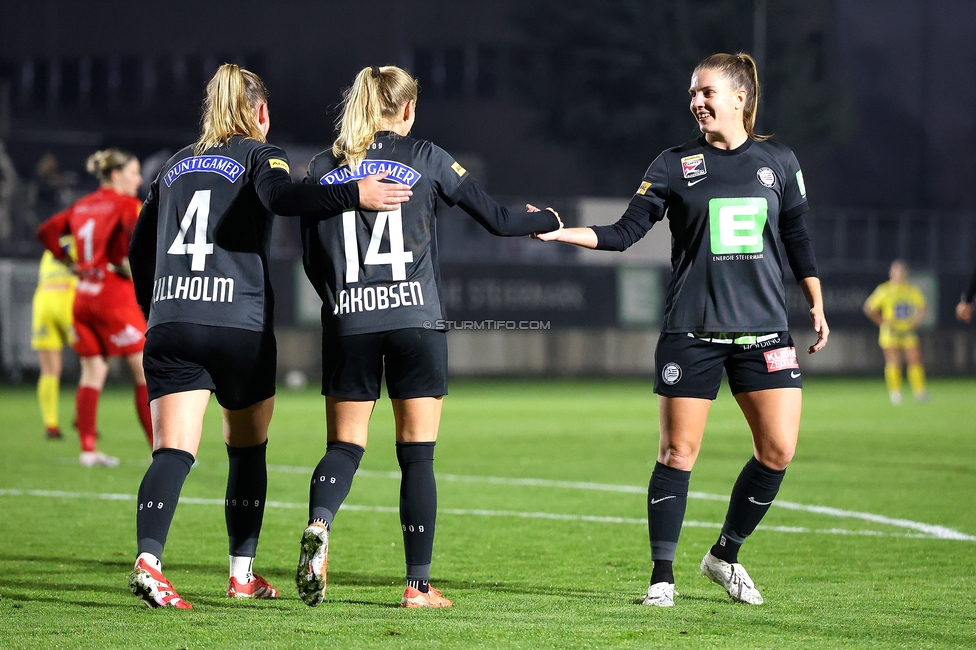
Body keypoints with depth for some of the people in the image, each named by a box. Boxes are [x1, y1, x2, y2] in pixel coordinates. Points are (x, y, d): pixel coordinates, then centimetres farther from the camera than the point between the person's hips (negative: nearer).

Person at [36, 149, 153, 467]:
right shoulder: (125, 203, -8)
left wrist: (70, 262, 15)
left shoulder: (83, 205, 13)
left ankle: (88, 449, 7)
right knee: (145, 370, -1)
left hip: (84, 296, 7)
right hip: (115, 296, -7)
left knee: (92, 372, 10)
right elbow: (136, 228, -27)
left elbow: (46, 231, 17)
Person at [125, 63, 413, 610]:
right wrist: (354, 195, -26)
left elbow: (139, 247, 23)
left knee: (173, 452, -7)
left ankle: (148, 559, -29)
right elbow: (280, 195, -19)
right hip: (239, 326, -3)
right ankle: (243, 572, 19)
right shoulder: (260, 155, 5)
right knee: (248, 450, 16)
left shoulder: (176, 166, 21)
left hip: (169, 323, 3)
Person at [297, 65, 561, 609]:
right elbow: (496, 218, 6)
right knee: (417, 455, 4)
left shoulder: (322, 170, 8)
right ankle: (419, 585, 3)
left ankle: (319, 525, -22)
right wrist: (549, 221, 25)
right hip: (416, 320, -2)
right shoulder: (425, 158, 2)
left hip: (347, 323, 2)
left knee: (345, 446, 9)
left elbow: (313, 263, 10)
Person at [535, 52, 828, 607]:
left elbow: (797, 237, 16)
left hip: (764, 329, 2)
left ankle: (725, 556, 16)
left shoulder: (778, 161, 7)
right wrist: (563, 232, -15)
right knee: (678, 452, -4)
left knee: (778, 451, -5)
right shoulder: (676, 165, 2)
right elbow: (627, 231, -3)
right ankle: (663, 575, 5)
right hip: (691, 332, -2)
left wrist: (817, 306, 15)